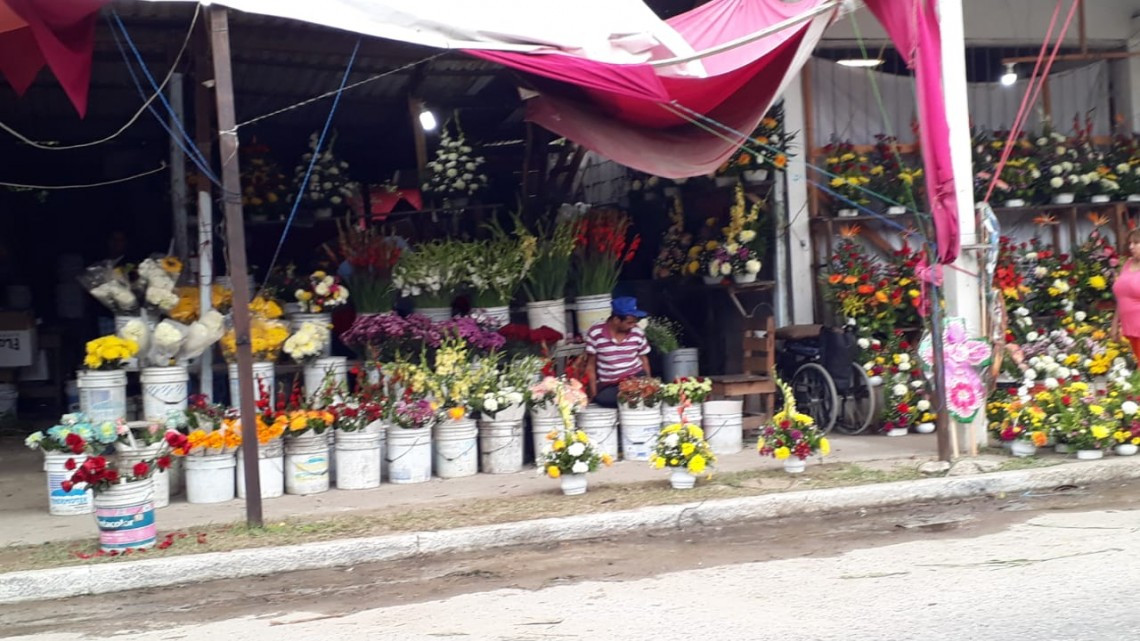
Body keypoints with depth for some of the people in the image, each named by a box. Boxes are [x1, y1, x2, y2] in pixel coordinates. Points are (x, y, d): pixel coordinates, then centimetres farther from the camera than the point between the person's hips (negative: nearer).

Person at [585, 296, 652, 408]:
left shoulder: (637, 333, -1)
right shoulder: (595, 334, -8)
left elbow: (643, 359, 12)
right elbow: (591, 365, -2)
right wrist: (593, 394, -7)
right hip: (608, 386, -2)